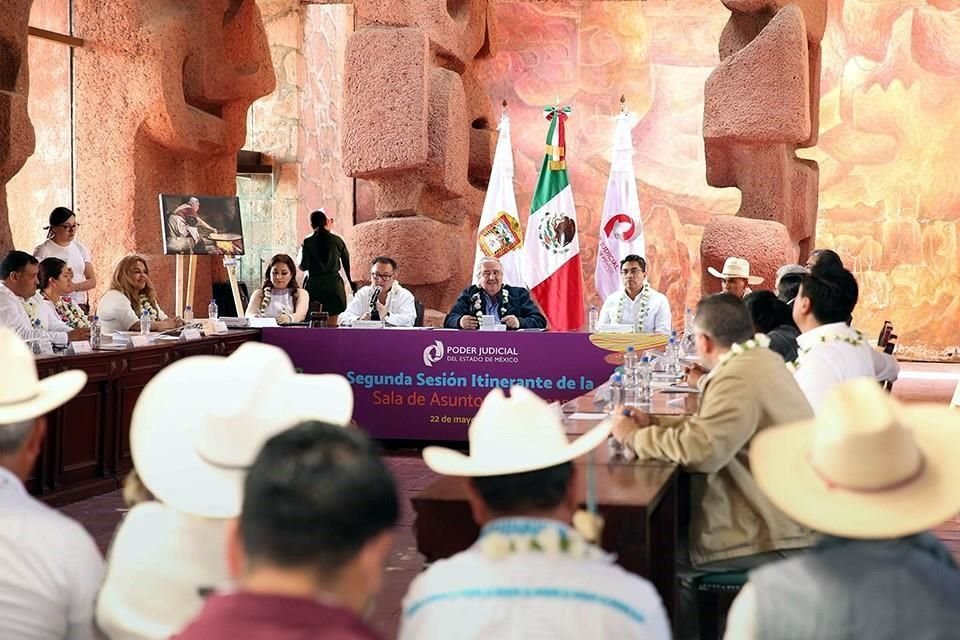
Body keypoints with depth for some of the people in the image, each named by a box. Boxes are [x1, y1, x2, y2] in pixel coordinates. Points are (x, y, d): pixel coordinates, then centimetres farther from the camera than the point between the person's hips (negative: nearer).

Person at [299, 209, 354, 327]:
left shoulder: (307, 242, -5)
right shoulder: (337, 240, 2)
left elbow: (303, 266, -8)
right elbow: (347, 265, 7)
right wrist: (352, 283, 19)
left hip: (314, 286, -2)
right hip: (334, 285, 2)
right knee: (332, 325, 6)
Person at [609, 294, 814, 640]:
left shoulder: (739, 377, -22)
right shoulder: (760, 360, 10)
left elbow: (703, 449, -33)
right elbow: (712, 426, 16)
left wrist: (635, 437, -19)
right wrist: (654, 426, 8)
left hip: (776, 535, -10)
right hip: (788, 515, 10)